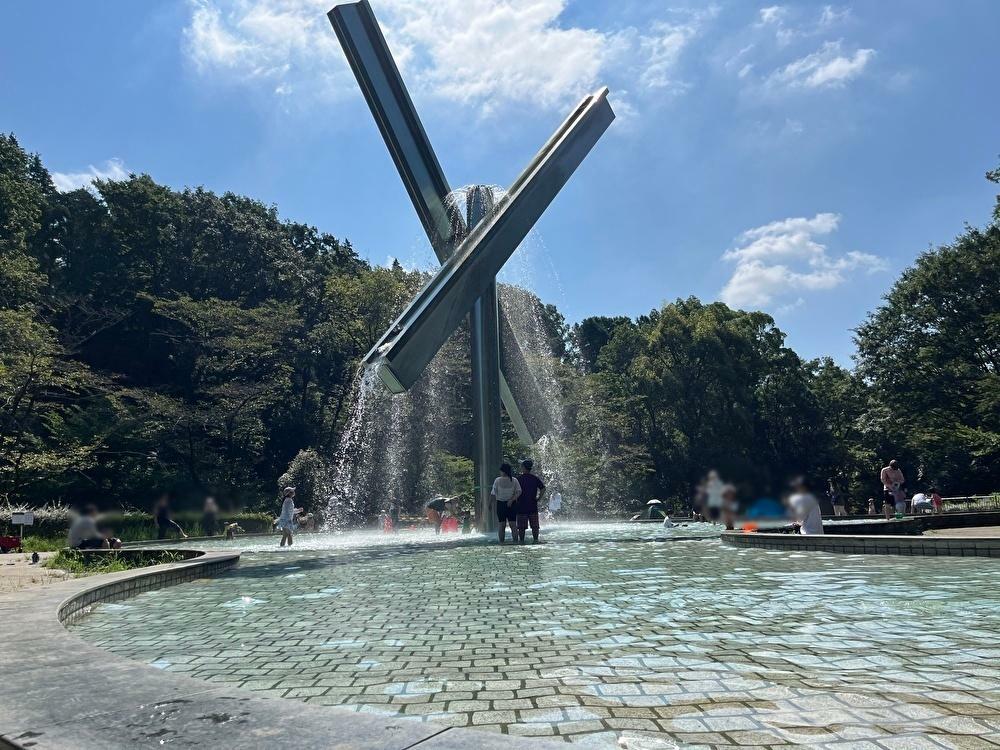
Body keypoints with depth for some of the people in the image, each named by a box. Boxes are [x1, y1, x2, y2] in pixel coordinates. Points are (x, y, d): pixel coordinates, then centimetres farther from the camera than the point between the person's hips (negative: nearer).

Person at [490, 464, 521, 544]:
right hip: (512, 504, 1)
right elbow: (519, 492, -8)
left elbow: (493, 494, -6)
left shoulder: (497, 480, -6)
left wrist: (495, 501, 10)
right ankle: (515, 541, 4)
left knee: (501, 525, 5)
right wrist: (511, 500, -10)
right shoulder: (514, 480, 0)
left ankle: (501, 542, 4)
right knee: (513, 525, 5)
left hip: (500, 504, -1)